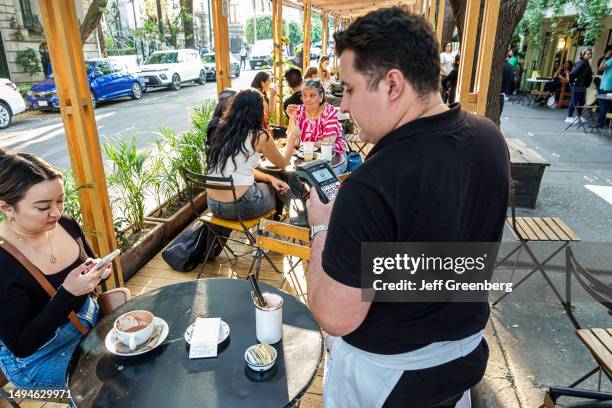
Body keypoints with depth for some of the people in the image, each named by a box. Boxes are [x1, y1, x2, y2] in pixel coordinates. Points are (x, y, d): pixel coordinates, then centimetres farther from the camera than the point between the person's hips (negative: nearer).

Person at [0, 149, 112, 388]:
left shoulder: (66, 225, -10)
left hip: (89, 318, 6)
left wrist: (97, 272, -14)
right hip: (38, 358, -5)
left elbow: (89, 264, 9)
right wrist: (67, 294, -33)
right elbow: (21, 346, -21)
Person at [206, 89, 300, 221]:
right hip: (240, 207, -6)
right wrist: (291, 142, 24)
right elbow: (282, 163, 8)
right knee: (281, 189, 22)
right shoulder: (259, 136, -10)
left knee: (273, 183, 27)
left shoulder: (223, 131, 7)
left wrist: (268, 178, 9)